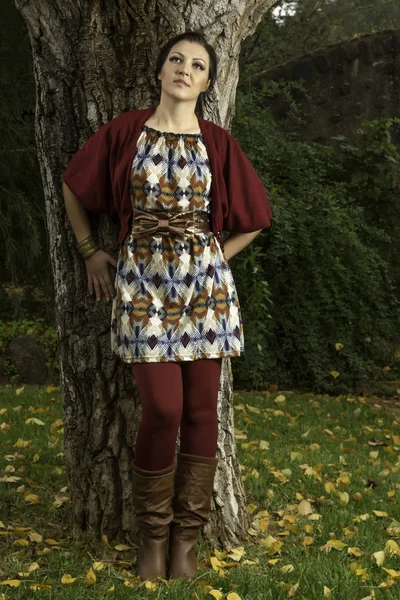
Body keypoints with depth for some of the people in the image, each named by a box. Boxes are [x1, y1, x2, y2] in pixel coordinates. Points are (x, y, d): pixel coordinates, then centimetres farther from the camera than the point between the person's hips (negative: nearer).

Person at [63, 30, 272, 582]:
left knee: (200, 409, 1)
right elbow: (73, 183, 16)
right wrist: (89, 250, 14)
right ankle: (153, 533, 10)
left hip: (204, 281, 2)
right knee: (163, 409, -10)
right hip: (142, 279, -1)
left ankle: (187, 536, 15)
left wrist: (215, 257, 7)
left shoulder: (217, 142, 4)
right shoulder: (125, 131, 3)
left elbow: (255, 216, 14)